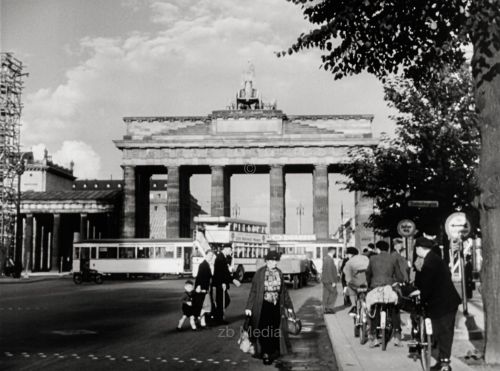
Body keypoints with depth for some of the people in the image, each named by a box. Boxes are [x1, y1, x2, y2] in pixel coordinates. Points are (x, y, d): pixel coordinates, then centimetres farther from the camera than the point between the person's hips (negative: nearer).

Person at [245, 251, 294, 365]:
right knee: (264, 330, -4)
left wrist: (288, 305, 14)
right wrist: (249, 307, -8)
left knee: (274, 330, 9)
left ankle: (272, 352, 24)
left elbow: (284, 290, 12)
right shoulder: (259, 273, -8)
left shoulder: (279, 273, 4)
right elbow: (253, 290, -6)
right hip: (263, 305, -4)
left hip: (276, 305, 4)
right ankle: (265, 354, 6)